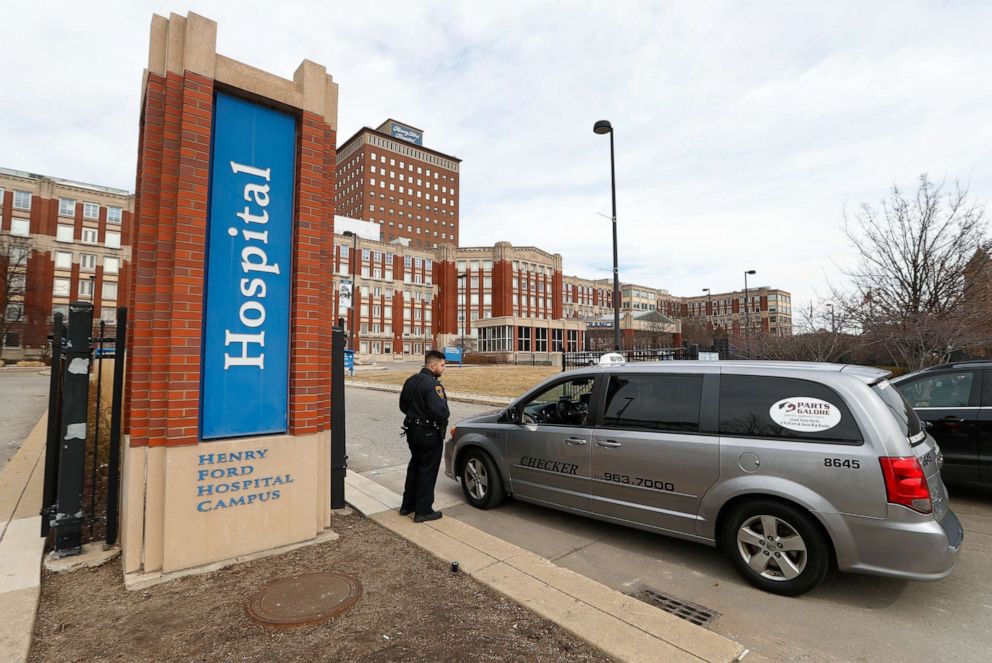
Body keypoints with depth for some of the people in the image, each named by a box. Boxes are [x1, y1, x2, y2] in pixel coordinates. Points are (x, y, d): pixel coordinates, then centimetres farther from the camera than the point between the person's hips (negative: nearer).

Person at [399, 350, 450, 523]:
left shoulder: (410, 381, 6)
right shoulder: (432, 384, -23)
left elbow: (403, 406, 13)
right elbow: (441, 410, -33)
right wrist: (445, 416, -12)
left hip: (412, 430, 9)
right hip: (429, 433, -9)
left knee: (414, 466, 22)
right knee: (428, 470, 4)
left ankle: (407, 505, 33)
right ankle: (423, 511, 14)